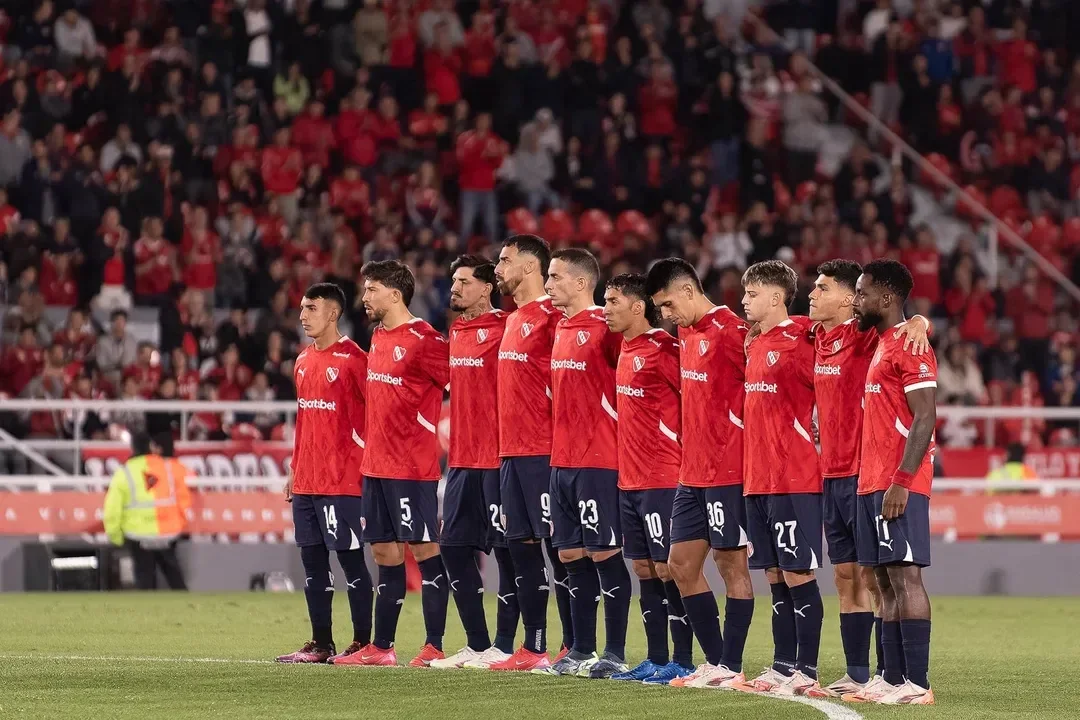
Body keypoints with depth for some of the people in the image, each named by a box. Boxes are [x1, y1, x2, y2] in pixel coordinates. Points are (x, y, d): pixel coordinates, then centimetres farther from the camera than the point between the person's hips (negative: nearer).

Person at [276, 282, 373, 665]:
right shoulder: (303, 361, 15)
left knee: (351, 559, -4)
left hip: (342, 481, -8)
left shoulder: (353, 359, -9)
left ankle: (362, 643, 0)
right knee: (312, 561, 8)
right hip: (306, 482, 8)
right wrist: (294, 471, 18)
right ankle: (320, 644, 13)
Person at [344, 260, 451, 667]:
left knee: (425, 550, -4)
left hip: (412, 467, -9)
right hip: (376, 466, 9)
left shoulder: (423, 340, -13)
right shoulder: (378, 338, 14)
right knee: (384, 552, 11)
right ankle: (381, 647, 16)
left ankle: (434, 648, -2)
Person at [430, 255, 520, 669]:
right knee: (453, 548, 7)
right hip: (462, 459, 9)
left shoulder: (503, 329, -9)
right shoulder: (456, 332, 15)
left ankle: (504, 645, 1)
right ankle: (476, 644, 15)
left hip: (497, 458, -9)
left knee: (505, 550, -3)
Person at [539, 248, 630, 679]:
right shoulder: (561, 329, 14)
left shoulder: (604, 329, -11)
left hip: (597, 461, -8)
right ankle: (582, 650, 16)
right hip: (562, 460, 8)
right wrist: (560, 443, 17)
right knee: (571, 554, 10)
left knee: (604, 553, -5)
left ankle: (615, 654, 0)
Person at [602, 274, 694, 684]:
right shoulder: (626, 349, 12)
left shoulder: (663, 350, -13)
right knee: (644, 569, 10)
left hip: (662, 478, -9)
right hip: (630, 478, 9)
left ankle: (682, 662, -1)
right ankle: (655, 660, 15)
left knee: (668, 568, -5)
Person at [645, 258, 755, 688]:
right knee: (681, 566, 10)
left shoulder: (730, 332, -15)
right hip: (692, 472, 9)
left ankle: (731, 667, 4)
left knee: (731, 564, -2)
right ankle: (714, 661, 18)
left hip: (727, 472, -9)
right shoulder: (687, 334, 13)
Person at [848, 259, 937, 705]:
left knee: (905, 576, -11)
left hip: (898, 487, -10)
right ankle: (893, 679, 10)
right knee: (886, 582, 8)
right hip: (873, 483, 10)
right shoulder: (881, 347, 19)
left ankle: (917, 684, -13)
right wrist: (876, 483, 18)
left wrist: (901, 482, -23)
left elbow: (924, 418, -18)